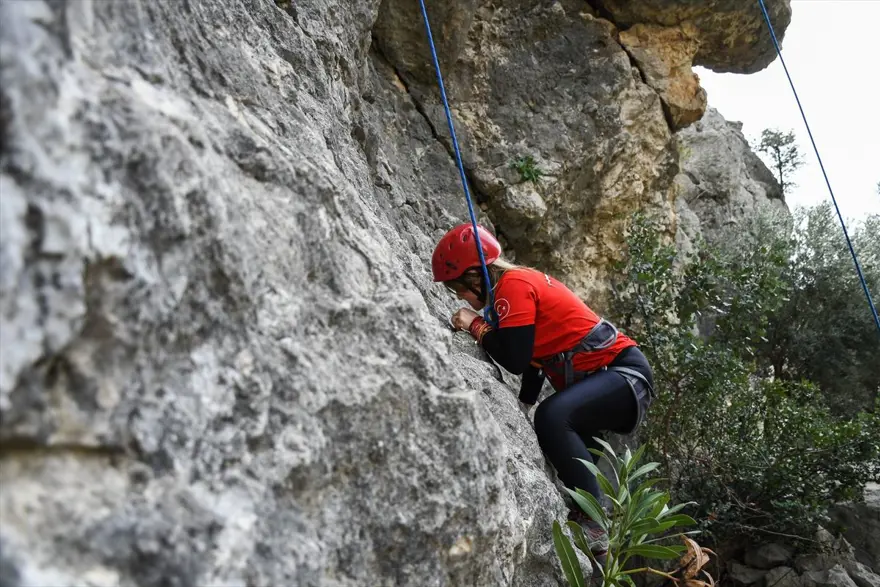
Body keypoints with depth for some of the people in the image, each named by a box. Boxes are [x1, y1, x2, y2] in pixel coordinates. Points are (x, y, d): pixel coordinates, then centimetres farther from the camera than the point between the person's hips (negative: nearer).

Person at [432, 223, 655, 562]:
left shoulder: (513, 284, -16)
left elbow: (514, 360, -23)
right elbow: (533, 351, 21)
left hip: (626, 372, -11)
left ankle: (592, 526, -29)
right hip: (603, 378, 11)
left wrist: (475, 326, -8)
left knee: (553, 417, -33)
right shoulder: (520, 281, 13)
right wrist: (524, 406, 19)